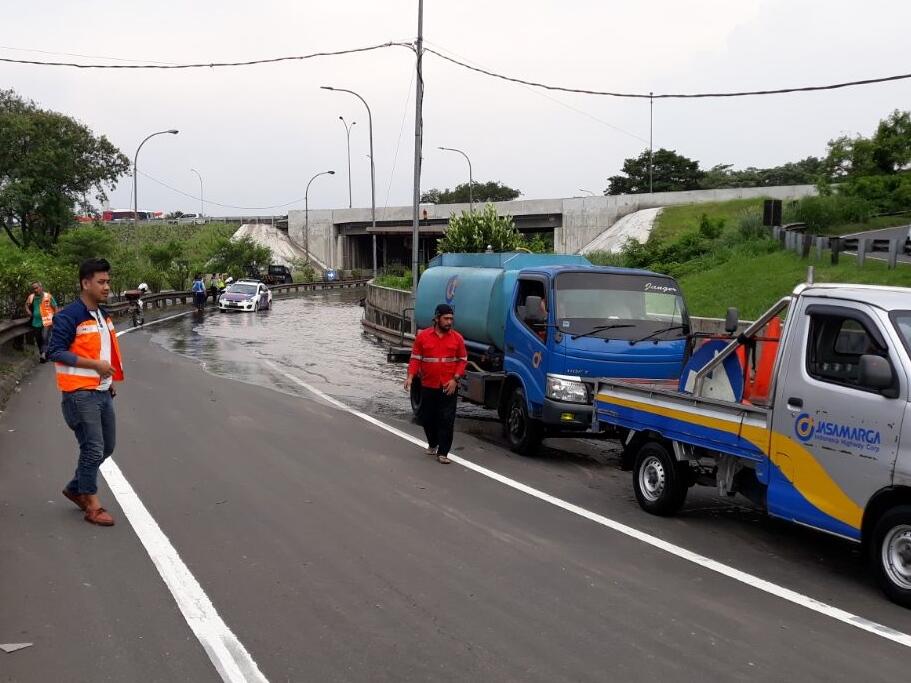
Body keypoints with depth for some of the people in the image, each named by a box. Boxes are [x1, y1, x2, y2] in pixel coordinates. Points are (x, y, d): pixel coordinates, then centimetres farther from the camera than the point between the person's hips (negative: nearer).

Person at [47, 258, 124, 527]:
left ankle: (76, 488, 33)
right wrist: (95, 364, -23)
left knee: (106, 447, 15)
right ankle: (92, 505, 9)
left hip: (102, 393, 8)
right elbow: (55, 352, -19)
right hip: (81, 394, -8)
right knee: (93, 450, -4)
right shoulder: (69, 317, -15)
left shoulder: (103, 315, 11)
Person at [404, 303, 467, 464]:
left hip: (449, 388, -1)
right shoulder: (423, 336, 1)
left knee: (447, 420, -4)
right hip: (428, 386, 1)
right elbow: (415, 359, 2)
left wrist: (455, 379, -8)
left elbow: (462, 360, 3)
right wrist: (410, 376, -12)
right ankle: (432, 444, 35)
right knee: (427, 418, 12)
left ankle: (443, 452, 1)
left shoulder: (457, 338, 2)